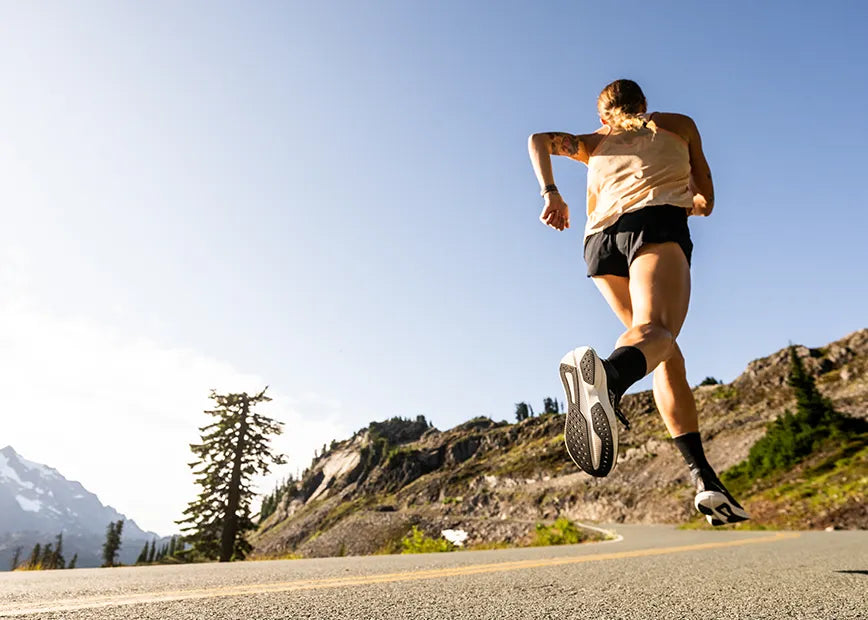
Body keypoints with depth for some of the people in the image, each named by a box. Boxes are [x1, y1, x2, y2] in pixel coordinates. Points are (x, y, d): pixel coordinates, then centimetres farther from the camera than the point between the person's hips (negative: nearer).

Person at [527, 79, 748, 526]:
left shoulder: (596, 143, 34)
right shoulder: (678, 124, 30)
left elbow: (539, 140, 17)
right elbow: (707, 200, 29)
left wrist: (550, 192, 10)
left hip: (601, 240, 3)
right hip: (657, 226, -3)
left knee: (667, 354, 11)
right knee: (655, 330, -29)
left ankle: (703, 477, 2)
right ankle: (609, 374, -65)